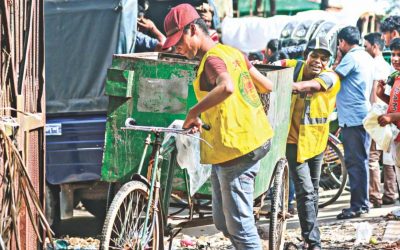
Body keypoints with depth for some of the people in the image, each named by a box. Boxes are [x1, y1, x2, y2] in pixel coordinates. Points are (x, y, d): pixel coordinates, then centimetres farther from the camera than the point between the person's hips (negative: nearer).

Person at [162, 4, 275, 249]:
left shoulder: (213, 59, -16)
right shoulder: (232, 52, 11)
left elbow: (226, 88, -38)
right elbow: (267, 85, 19)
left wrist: (194, 112, -28)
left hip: (236, 148, -10)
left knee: (239, 226, -4)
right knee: (223, 222, 16)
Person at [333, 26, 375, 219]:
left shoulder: (351, 57, -12)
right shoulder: (366, 57, 17)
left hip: (352, 118, -10)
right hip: (363, 114, 10)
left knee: (355, 162, -8)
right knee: (359, 161, 14)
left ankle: (358, 205, -9)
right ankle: (362, 203, 20)